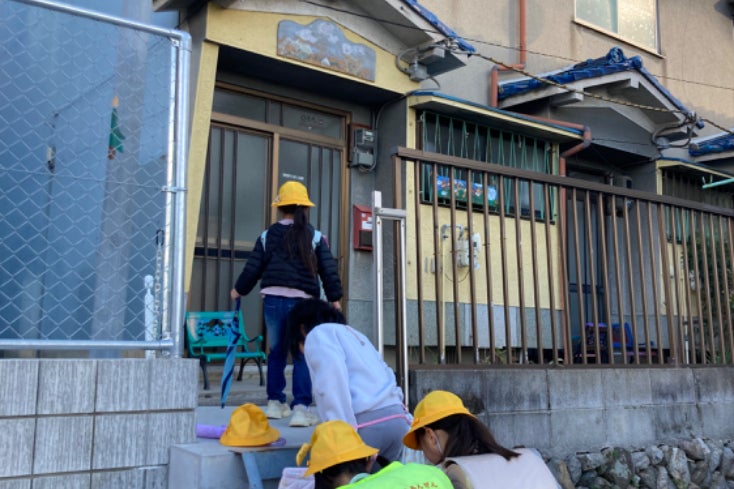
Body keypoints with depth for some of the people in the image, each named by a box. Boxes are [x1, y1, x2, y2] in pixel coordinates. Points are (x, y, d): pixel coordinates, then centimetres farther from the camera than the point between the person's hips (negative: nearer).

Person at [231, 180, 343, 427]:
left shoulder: (267, 235, 7)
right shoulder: (315, 236, 2)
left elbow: (252, 268, 9)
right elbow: (329, 270, -2)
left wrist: (239, 290, 25)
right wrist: (334, 298, 5)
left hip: (272, 300, 3)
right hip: (302, 302, -2)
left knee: (276, 352, 17)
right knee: (303, 355, 1)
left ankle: (275, 403, 25)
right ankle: (301, 407, -7)